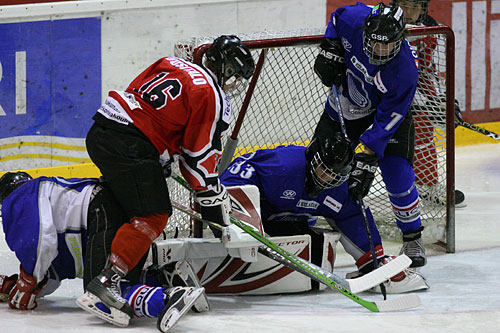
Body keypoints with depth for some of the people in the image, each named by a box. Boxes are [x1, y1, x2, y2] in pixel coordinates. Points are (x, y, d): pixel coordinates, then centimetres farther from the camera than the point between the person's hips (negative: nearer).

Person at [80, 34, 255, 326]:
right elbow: (200, 155, -4)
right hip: (128, 146, -9)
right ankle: (103, 286, -19)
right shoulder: (213, 99, -4)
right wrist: (213, 198, 7)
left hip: (101, 130, 9)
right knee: (153, 215, -10)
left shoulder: (173, 64, 19)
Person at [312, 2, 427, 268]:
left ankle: (412, 238, 4)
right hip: (342, 107, 3)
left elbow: (386, 121, -31)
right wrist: (329, 51, -13)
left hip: (386, 110, -3)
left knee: (397, 173, -15)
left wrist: (367, 158, -34)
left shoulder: (405, 71, -35)